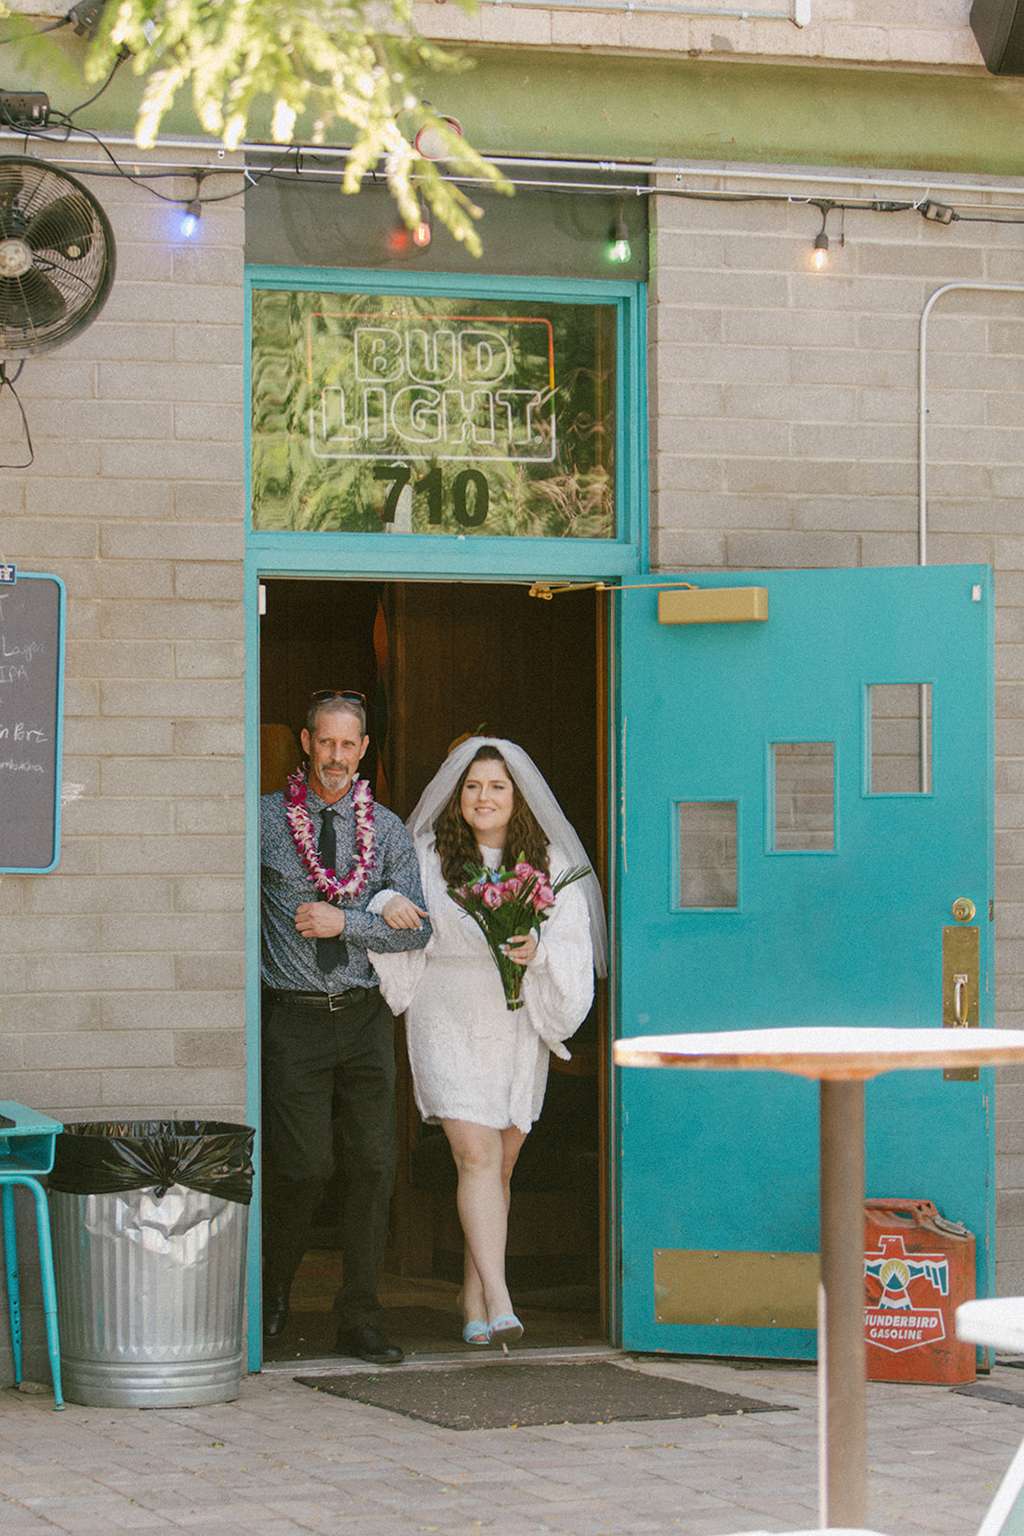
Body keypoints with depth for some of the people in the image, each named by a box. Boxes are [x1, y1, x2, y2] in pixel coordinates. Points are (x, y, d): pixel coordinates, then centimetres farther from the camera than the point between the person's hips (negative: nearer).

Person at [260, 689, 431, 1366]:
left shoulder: (387, 828, 8)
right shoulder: (265, 819, 1)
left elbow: (418, 928, 3)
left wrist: (345, 921, -12)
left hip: (366, 1018, 3)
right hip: (295, 1021, -3)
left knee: (374, 1165, -2)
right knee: (304, 1167, -8)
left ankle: (360, 1320, 7)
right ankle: (274, 1293, 18)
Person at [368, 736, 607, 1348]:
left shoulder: (548, 863, 4)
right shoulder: (427, 856, 1)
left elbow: (575, 945, 1)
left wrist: (540, 950, -20)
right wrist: (386, 905, -19)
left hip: (519, 1030, 3)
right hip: (449, 1027, -2)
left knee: (500, 1166, 8)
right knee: (477, 1155, -15)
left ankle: (474, 1305, 20)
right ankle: (500, 1306, -22)